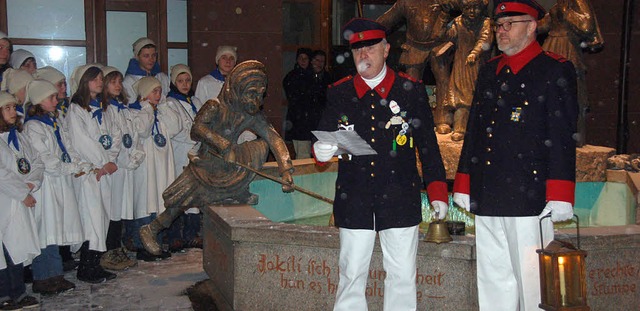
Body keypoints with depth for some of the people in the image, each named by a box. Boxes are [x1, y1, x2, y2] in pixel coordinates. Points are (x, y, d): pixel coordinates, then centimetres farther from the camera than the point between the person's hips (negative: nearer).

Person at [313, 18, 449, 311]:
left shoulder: (412, 89, 2)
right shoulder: (338, 93, 5)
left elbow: (428, 144, 4)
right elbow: (325, 138, 6)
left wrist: (437, 191, 1)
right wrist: (322, 150, -18)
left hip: (400, 199, -1)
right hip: (354, 200, 1)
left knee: (402, 275, 8)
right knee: (351, 274, 8)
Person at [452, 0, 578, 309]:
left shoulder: (555, 70, -2)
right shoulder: (488, 72, 16)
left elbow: (562, 136, -9)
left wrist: (559, 195, -14)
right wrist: (463, 186, 15)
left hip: (528, 198, -6)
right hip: (486, 198, 7)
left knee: (532, 281, 0)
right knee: (492, 278, 13)